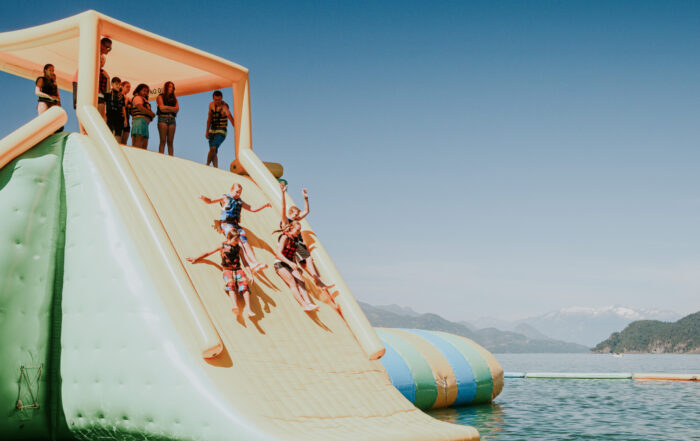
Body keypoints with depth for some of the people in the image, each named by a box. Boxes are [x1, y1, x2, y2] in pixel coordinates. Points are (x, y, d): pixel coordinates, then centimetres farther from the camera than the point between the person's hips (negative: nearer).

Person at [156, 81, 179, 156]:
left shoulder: (174, 98, 20)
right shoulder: (161, 96, 10)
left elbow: (177, 109, 5)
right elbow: (161, 107, -4)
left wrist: (166, 108, -3)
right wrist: (172, 108, 0)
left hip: (172, 119, 4)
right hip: (163, 118, -4)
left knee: (170, 142, -2)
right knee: (163, 141, -12)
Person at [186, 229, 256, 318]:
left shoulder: (239, 248, 11)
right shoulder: (222, 246, 6)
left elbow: (244, 262, 12)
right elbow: (208, 253, 15)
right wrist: (196, 259, 16)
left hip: (238, 270, 2)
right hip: (227, 270, -2)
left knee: (244, 284, -28)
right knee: (231, 284, -34)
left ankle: (248, 308, -41)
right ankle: (235, 306, -56)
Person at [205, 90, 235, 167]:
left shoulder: (224, 106, -18)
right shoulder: (211, 105, 3)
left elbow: (230, 117, -34)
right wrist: (207, 131, 15)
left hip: (221, 132, -7)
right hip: (212, 131, 7)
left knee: (213, 148, -25)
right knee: (214, 152, 4)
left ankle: (207, 166, -15)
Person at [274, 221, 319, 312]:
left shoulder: (294, 240, 15)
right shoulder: (285, 237, -9)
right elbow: (279, 253, -19)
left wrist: (296, 267, 11)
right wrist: (290, 263, -30)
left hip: (290, 264, 7)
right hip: (280, 264, -7)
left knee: (300, 281, -15)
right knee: (292, 282, -23)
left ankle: (308, 303, -28)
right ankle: (303, 304, -34)